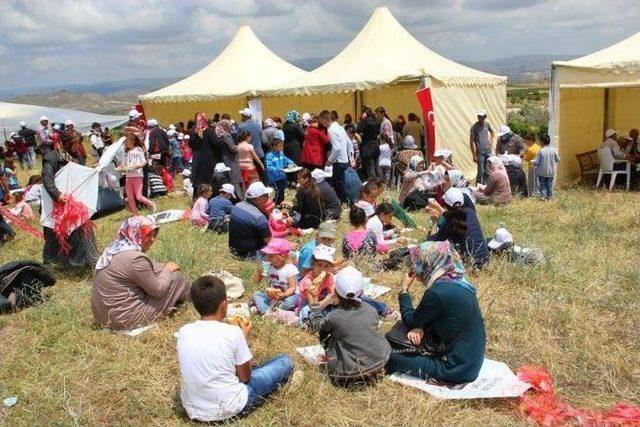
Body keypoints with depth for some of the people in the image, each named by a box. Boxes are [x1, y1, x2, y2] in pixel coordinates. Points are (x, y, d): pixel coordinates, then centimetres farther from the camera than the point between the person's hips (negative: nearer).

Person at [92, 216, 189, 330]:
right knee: (176, 277, 0)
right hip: (125, 319, -9)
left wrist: (165, 267, 9)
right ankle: (185, 298, 30)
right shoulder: (135, 259, -25)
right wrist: (167, 270, 1)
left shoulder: (115, 248, 3)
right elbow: (158, 290, -15)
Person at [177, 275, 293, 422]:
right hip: (228, 409, -5)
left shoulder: (184, 331, -6)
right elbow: (245, 377, -5)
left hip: (193, 410, 6)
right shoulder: (233, 332, -19)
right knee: (285, 362, 11)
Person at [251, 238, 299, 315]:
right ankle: (266, 312, -39)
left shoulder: (290, 268, -14)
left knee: (292, 300, -35)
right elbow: (255, 282, 3)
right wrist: (257, 271, -17)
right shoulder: (267, 267, -1)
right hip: (270, 295, 5)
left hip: (286, 295, -5)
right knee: (256, 295, -15)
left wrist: (283, 295, -37)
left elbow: (292, 288, -18)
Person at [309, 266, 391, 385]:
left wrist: (314, 305, 24)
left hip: (350, 374, -3)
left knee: (325, 331, 11)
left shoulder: (334, 317, -14)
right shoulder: (371, 310, -5)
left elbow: (317, 325, 7)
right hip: (379, 363, 3)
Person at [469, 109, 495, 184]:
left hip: (488, 151, 5)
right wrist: (474, 155, -12)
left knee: (487, 171, 9)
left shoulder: (487, 124, 6)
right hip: (480, 152, -5)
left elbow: (492, 132, 29)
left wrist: (491, 142, 15)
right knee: (481, 172, -6)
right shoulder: (474, 127, -9)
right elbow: (471, 142, -9)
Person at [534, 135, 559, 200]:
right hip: (551, 171, 3)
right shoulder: (553, 149, -7)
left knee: (542, 185, 9)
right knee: (549, 184, 16)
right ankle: (549, 196, 22)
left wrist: (533, 161, 5)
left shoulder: (541, 151, -17)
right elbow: (558, 160, 1)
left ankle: (543, 196, 3)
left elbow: (537, 162, -15)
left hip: (542, 172, -3)